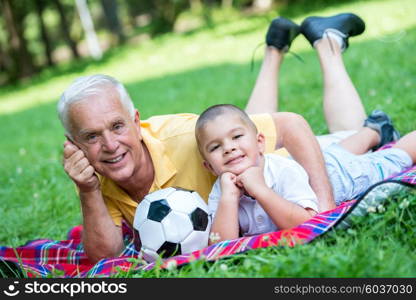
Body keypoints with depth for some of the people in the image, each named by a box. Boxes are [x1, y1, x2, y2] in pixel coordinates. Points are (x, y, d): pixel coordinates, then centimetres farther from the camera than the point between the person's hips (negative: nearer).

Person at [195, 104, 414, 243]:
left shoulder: (285, 171, -44)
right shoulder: (220, 191, -30)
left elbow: (307, 223, -52)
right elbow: (221, 245, -39)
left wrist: (260, 189, -56)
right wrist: (229, 196, -49)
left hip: (340, 172, -5)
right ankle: (374, 129, 60)